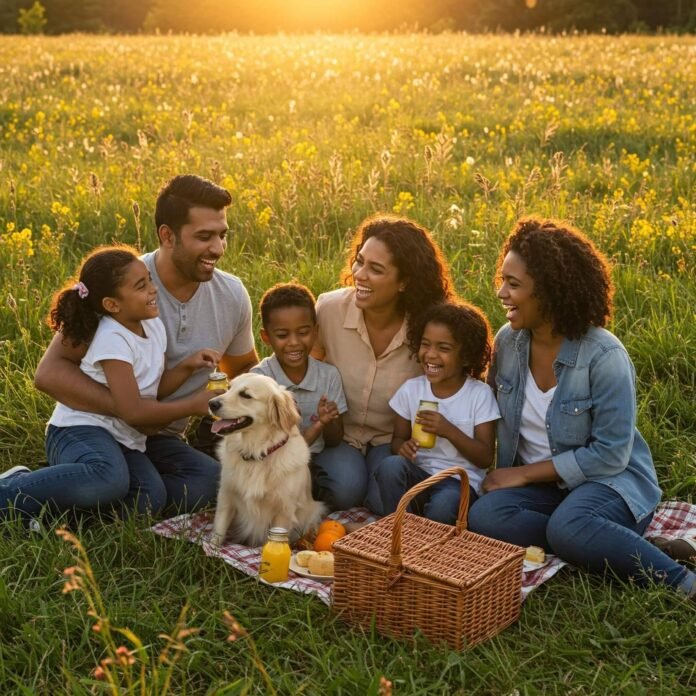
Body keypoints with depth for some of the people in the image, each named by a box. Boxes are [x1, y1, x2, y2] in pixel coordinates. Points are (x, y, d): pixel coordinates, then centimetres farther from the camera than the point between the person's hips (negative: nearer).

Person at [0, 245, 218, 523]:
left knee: (151, 498, -21)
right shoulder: (113, 339, -18)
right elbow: (133, 412, -19)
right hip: (80, 430, -8)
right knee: (110, 480, -40)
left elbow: (153, 389, 15)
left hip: (121, 439, 8)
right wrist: (194, 404, -11)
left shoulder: (154, 326, 7)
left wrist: (187, 366, -2)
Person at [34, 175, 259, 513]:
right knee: (148, 494, -35)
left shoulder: (233, 295, -2)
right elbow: (49, 372, -19)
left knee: (212, 483, -28)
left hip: (161, 440, 5)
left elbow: (245, 370, 16)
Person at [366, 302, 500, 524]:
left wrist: (449, 431, -20)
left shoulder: (480, 394, -5)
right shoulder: (411, 389, 3)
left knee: (442, 507, -37)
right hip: (418, 474, 3)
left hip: (460, 480, -3)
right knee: (390, 466, -31)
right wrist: (402, 447, -14)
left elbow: (485, 458, -5)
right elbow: (398, 438, 12)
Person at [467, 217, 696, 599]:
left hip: (609, 480, -5)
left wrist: (524, 472, -17)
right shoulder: (508, 340, -4)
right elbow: (493, 413, 11)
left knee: (568, 526, -38)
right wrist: (508, 475, -6)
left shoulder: (604, 356, -20)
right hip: (539, 483, 5)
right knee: (483, 516, -26)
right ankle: (598, 546, -18)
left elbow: (610, 454, -19)